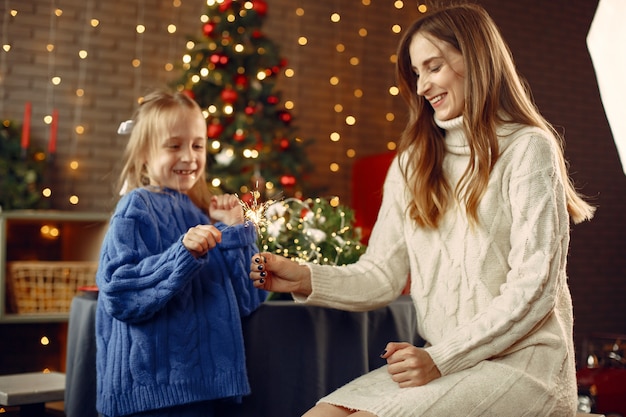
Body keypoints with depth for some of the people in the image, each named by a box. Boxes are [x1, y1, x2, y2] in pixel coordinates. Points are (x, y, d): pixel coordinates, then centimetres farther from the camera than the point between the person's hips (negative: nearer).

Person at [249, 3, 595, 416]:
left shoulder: (528, 149, -4)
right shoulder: (413, 162, 15)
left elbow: (533, 289, -10)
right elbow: (383, 275, 8)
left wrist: (440, 359, -15)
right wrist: (304, 279, -9)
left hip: (521, 363, -5)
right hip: (440, 363, 5)